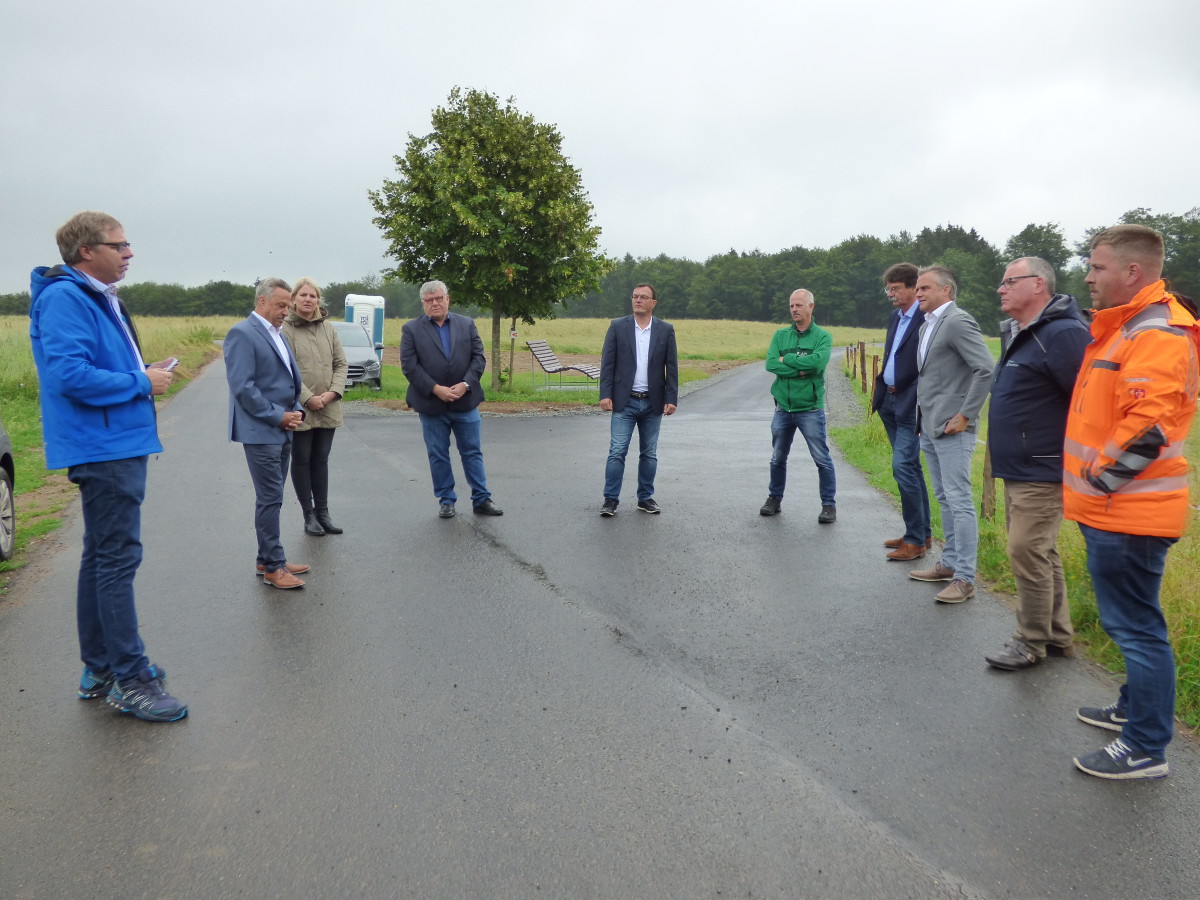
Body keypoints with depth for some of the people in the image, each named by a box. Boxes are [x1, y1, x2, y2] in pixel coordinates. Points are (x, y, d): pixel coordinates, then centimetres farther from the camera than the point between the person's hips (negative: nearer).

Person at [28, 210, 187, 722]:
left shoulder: (99, 299, 17)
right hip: (103, 450, -11)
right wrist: (141, 383, -16)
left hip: (119, 447, 11)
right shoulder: (65, 298, -14)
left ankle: (100, 669, 27)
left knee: (102, 558, 15)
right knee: (117, 560, -6)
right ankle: (130, 682, 2)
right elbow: (69, 374, -25)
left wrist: (144, 374, 7)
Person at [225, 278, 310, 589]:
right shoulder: (242, 333, -11)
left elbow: (291, 379, 21)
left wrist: (295, 411, 4)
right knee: (270, 499, -4)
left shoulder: (277, 334, 15)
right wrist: (277, 416, -15)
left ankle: (267, 560, 23)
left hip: (282, 430, 8)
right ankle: (273, 567, 5)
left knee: (272, 498, 14)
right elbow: (242, 387, -18)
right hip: (260, 432, -8)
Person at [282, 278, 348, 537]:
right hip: (300, 408, -4)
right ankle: (309, 514, 16)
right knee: (302, 461, 7)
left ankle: (323, 513, 19)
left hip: (328, 408, 4)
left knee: (321, 460, 12)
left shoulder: (328, 328, 7)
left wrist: (333, 392, -7)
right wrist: (308, 398, -15)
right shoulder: (285, 329, -7)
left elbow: (340, 363, 8)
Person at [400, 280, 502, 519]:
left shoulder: (467, 324, 7)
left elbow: (479, 357, 3)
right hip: (431, 405, -1)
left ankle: (481, 499, 14)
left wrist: (465, 385, -12)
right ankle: (446, 501, 19)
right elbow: (409, 365, -6)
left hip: (465, 401, 1)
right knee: (438, 455, 7)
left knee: (473, 452, 6)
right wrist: (436, 389, -16)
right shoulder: (411, 329, 2)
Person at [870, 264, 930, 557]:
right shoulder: (895, 317, 15)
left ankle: (915, 540, -2)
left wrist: (914, 400, -20)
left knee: (903, 466, -11)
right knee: (910, 467, 14)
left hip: (910, 405, -9)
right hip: (890, 401, 9)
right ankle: (923, 532, 24)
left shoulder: (926, 318, -14)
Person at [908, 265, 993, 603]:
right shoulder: (927, 325, 15)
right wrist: (924, 415, 15)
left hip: (951, 428, -10)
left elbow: (986, 370, -21)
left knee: (959, 501, -7)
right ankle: (950, 563, 27)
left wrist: (965, 415, -19)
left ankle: (964, 577, -1)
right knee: (945, 499, 17)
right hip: (929, 427, 10)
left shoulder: (958, 322, -13)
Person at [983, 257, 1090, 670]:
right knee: (1039, 553, 17)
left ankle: (1031, 643, 10)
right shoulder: (1018, 334, 14)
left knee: (1027, 553, -5)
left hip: (1042, 473, -10)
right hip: (1017, 469, 10)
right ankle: (1058, 636, 30)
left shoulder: (1062, 334, -18)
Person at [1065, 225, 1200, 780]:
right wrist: (1091, 487, 20)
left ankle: (1146, 749, 11)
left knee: (1135, 626, -1)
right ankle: (1135, 708, 39)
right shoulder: (1123, 328, 16)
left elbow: (1147, 427, -27)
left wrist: (1096, 481, -16)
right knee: (1126, 621, 22)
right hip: (1110, 507, 10)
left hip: (1128, 513, -10)